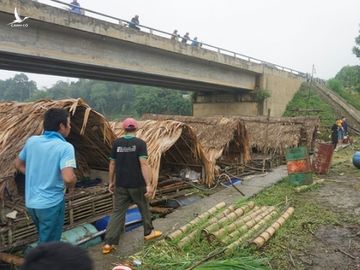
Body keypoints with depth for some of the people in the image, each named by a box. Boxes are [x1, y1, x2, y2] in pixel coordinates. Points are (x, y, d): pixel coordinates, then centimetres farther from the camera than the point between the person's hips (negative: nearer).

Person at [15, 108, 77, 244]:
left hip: (30, 202, 7)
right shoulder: (65, 147, -19)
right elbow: (68, 178, -30)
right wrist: (72, 185, -8)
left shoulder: (31, 141, 0)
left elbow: (18, 164, 14)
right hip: (51, 203, -7)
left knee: (44, 238, 28)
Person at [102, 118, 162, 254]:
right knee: (144, 208, 18)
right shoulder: (140, 143, -9)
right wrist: (149, 184, -18)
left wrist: (111, 182, 15)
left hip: (121, 184, 3)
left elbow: (112, 164, 5)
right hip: (137, 184, -3)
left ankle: (108, 243, 5)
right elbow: (143, 164, -17)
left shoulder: (116, 143, 2)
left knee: (118, 212, 8)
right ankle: (148, 232, 35)